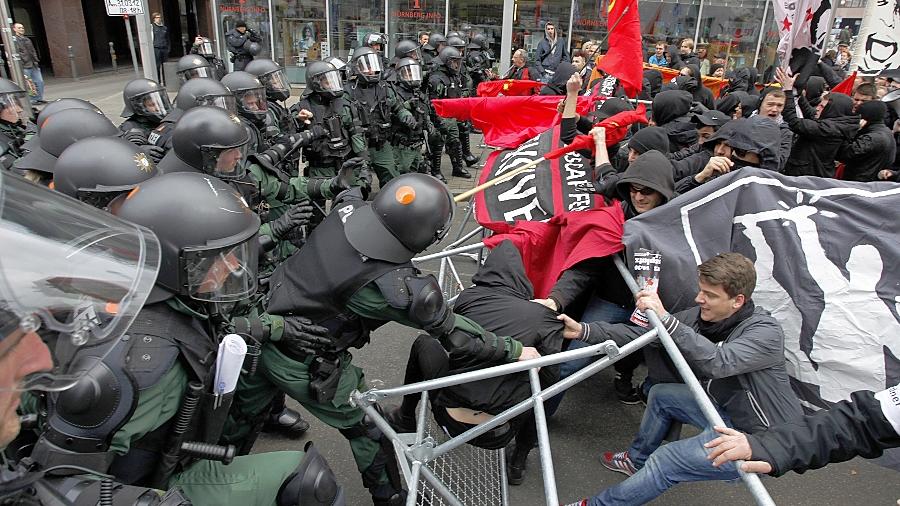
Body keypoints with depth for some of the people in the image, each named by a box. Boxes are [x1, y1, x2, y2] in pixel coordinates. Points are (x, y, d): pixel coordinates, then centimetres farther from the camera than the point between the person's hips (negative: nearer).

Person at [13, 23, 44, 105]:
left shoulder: (27, 39, 19)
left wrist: (36, 60, 14)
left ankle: (39, 98, 13)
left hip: (34, 65, 7)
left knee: (40, 81, 5)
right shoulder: (14, 40, -5)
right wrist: (21, 64, -17)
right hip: (25, 67, -7)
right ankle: (33, 100, 1)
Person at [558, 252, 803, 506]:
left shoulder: (766, 331, -26)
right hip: (727, 410, 7)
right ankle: (637, 459, 31)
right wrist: (584, 330, -16)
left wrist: (665, 318, -47)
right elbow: (640, 333, -9)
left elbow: (718, 362, -44)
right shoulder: (701, 316, -8)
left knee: (668, 459, -13)